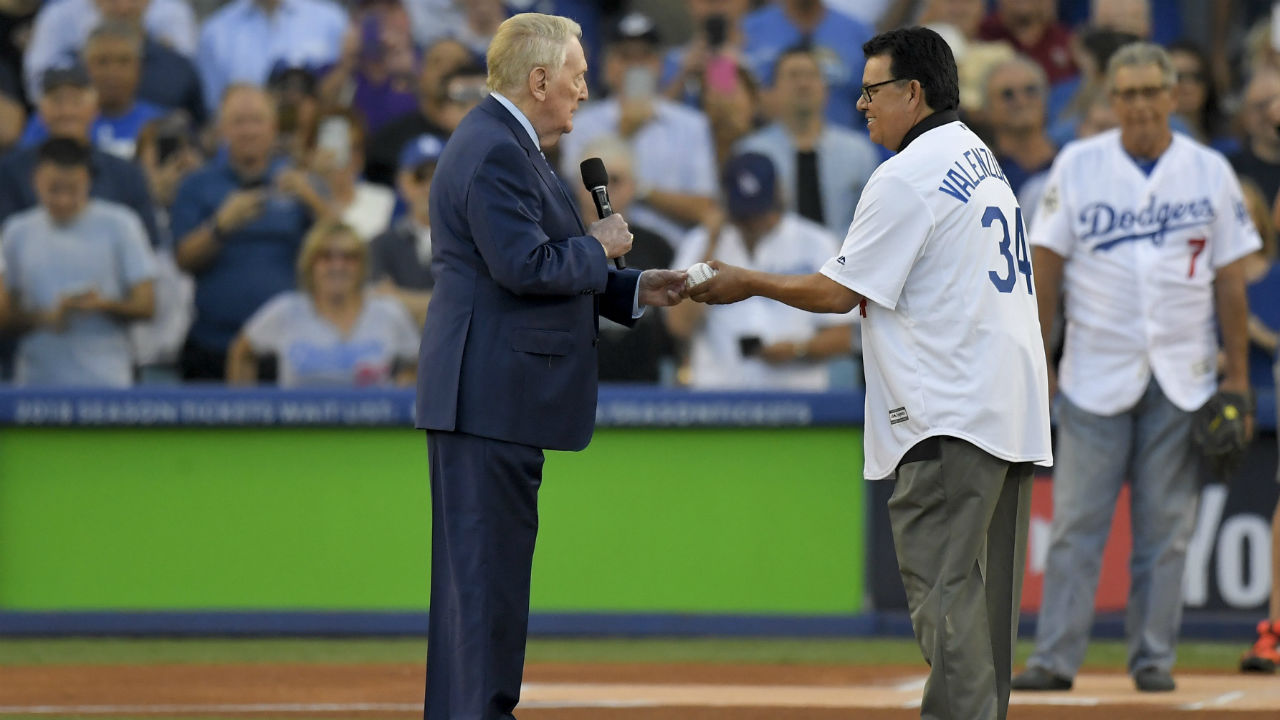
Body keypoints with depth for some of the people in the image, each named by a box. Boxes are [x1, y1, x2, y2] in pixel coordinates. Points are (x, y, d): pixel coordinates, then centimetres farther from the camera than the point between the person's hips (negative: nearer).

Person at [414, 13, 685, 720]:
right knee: (486, 563, -9)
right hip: (490, 396, -11)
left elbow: (550, 274, 24)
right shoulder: (495, 152, -16)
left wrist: (633, 290, 16)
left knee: (486, 564, 13)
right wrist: (598, 246, -8)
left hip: (491, 397, 11)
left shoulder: (505, 145, 20)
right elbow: (528, 265, -24)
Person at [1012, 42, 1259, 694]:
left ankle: (1154, 657, 11)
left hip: (1182, 376, 1)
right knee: (1077, 520, -3)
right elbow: (1045, 266, 3)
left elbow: (1230, 278, 6)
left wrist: (1238, 373, 2)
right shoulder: (1078, 167, 1)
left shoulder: (1209, 172, 4)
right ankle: (1055, 657, -2)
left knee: (1167, 526, 3)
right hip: (1096, 372, -1)